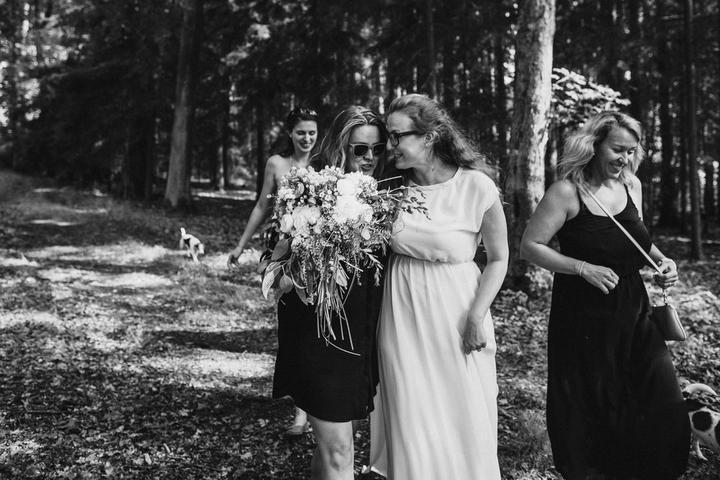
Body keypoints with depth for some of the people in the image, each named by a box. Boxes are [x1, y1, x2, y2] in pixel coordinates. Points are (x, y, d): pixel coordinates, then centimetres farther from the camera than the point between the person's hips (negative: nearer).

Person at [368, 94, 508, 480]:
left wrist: (476, 315, -14)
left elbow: (498, 259, -5)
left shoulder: (476, 186, -15)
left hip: (455, 309, -2)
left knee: (463, 416, 9)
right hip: (402, 311, 3)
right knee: (411, 417, 11)